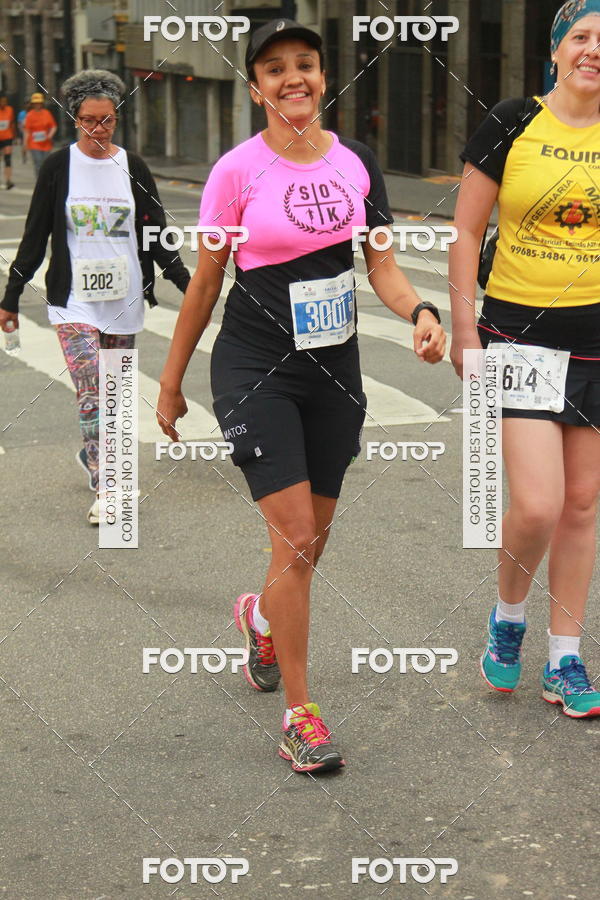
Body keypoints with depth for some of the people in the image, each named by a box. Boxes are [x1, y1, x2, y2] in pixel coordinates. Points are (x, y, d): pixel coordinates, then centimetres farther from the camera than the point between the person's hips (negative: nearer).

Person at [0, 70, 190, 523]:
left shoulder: (132, 167, 4)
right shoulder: (59, 167, 0)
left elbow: (158, 233, 8)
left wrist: (187, 285, 0)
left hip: (125, 299, 3)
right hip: (74, 299, -2)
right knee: (91, 392, -14)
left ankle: (93, 455, 36)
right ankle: (104, 490, -13)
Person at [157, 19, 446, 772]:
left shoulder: (355, 162, 4)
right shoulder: (238, 171, -8)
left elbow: (380, 265, 5)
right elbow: (204, 284, -2)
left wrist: (420, 312, -16)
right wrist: (170, 383, 4)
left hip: (333, 370, 5)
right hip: (255, 370, -5)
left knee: (311, 542, 13)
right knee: (296, 540, -13)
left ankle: (260, 616, 47)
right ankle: (299, 717, -2)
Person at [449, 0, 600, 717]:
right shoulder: (511, 127, -3)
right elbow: (466, 230, 1)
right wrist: (463, 329, -4)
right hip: (521, 332, -3)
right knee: (536, 504, -13)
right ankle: (507, 617, 18)